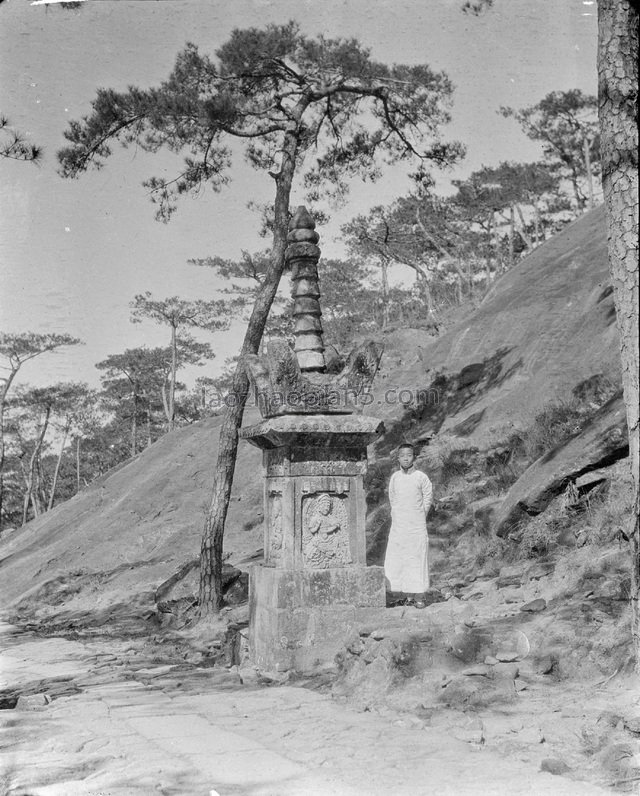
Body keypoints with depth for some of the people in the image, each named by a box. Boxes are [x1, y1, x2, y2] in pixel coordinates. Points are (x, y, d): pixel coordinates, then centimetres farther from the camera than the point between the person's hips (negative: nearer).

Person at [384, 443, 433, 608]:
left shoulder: (421, 477, -5)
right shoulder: (395, 477, 3)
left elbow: (428, 499, 3)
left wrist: (419, 519, 7)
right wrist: (398, 517, 11)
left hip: (417, 526, -3)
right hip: (398, 526, 3)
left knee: (417, 559, -2)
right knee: (396, 560, 1)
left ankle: (419, 597, 5)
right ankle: (408, 595, 10)